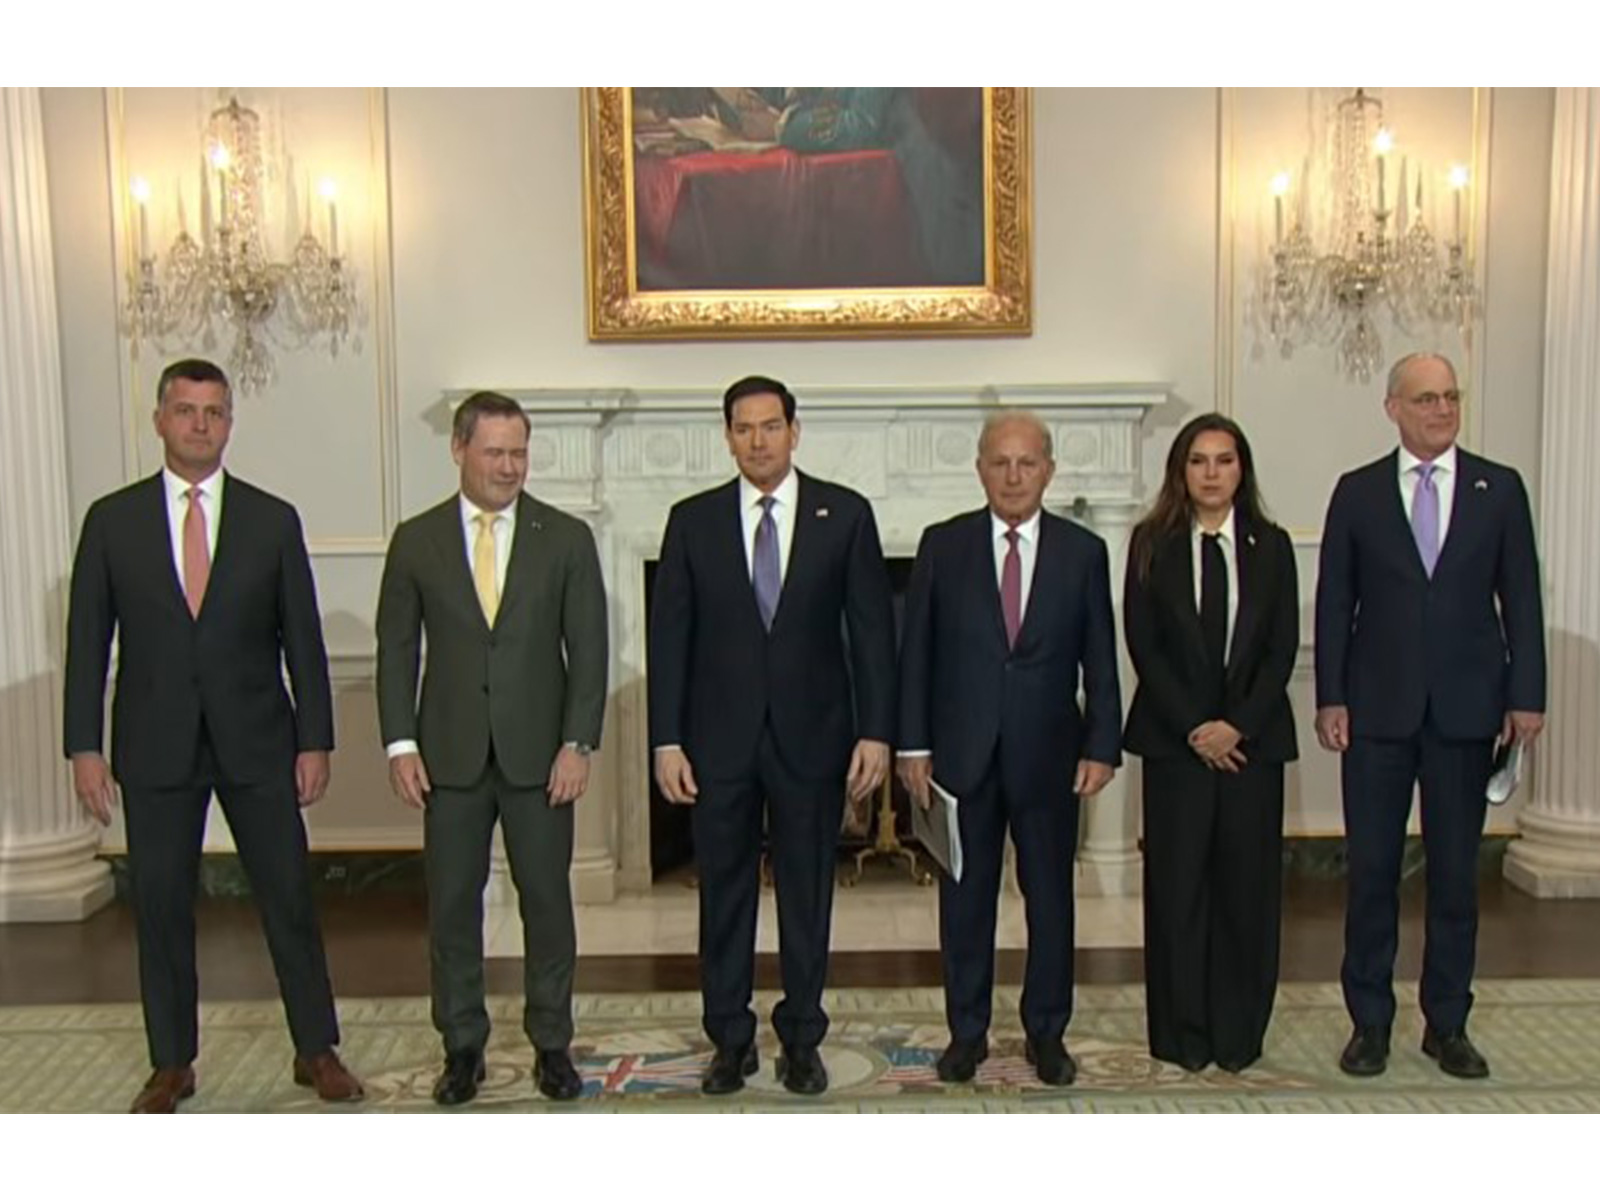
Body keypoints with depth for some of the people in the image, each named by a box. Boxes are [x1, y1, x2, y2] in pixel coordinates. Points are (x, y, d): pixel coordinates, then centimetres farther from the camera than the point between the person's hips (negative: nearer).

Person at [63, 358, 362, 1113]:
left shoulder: (273, 520, 2)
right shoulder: (112, 519, 2)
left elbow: (302, 639, 2)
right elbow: (87, 641, 2)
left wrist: (315, 741, -2)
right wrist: (84, 747, -3)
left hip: (257, 741, 0)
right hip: (155, 746, 0)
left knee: (289, 897, 5)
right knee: (160, 907, 7)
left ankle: (317, 1051, 18)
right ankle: (172, 1063, 22)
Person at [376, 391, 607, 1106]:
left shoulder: (567, 538, 1)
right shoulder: (416, 540, 3)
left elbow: (588, 649, -1)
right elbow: (396, 648, 4)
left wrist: (578, 743, -9)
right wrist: (400, 743, -4)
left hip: (540, 752, 0)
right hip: (450, 754, 1)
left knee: (548, 900, 6)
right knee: (452, 904, 7)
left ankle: (552, 1044, 20)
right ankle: (462, 1046, 21)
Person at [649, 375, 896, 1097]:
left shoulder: (845, 515, 1)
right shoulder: (693, 521, 3)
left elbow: (872, 629, 0)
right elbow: (669, 636, 2)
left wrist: (875, 732, -6)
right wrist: (667, 741, -4)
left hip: (811, 735, 0)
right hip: (719, 737, 1)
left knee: (808, 894, 9)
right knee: (724, 894, 9)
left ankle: (802, 1039, 23)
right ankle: (730, 1039, 23)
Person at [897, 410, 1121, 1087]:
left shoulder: (1083, 552, 2)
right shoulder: (943, 546, 0)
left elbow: (1099, 662, 3)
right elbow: (916, 653, 1)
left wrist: (1102, 747, -4)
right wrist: (912, 745, -4)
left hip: (1048, 756, 0)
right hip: (962, 753, 0)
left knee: (1051, 898, 9)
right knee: (965, 899, 9)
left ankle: (1047, 1032, 25)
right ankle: (967, 1032, 23)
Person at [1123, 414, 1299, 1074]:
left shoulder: (1270, 546, 6)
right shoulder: (1152, 543, 2)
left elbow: (1283, 647, 1)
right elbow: (1143, 644, -3)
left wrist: (1237, 724, -11)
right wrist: (1193, 727, -11)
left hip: (1253, 737, 1)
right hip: (1175, 737, -1)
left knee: (1247, 883, 5)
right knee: (1177, 883, 2)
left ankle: (1238, 1033, 17)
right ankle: (1180, 1033, 13)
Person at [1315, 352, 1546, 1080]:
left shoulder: (1500, 489, 4)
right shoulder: (1357, 492, 3)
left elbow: (1520, 600, 3)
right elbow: (1334, 604, 2)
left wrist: (1525, 698, -3)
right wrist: (1330, 699, -4)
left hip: (1466, 711, 1)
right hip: (1377, 710, 0)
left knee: (1456, 874, 9)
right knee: (1371, 871, 5)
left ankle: (1447, 1025, 21)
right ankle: (1369, 1022, 17)